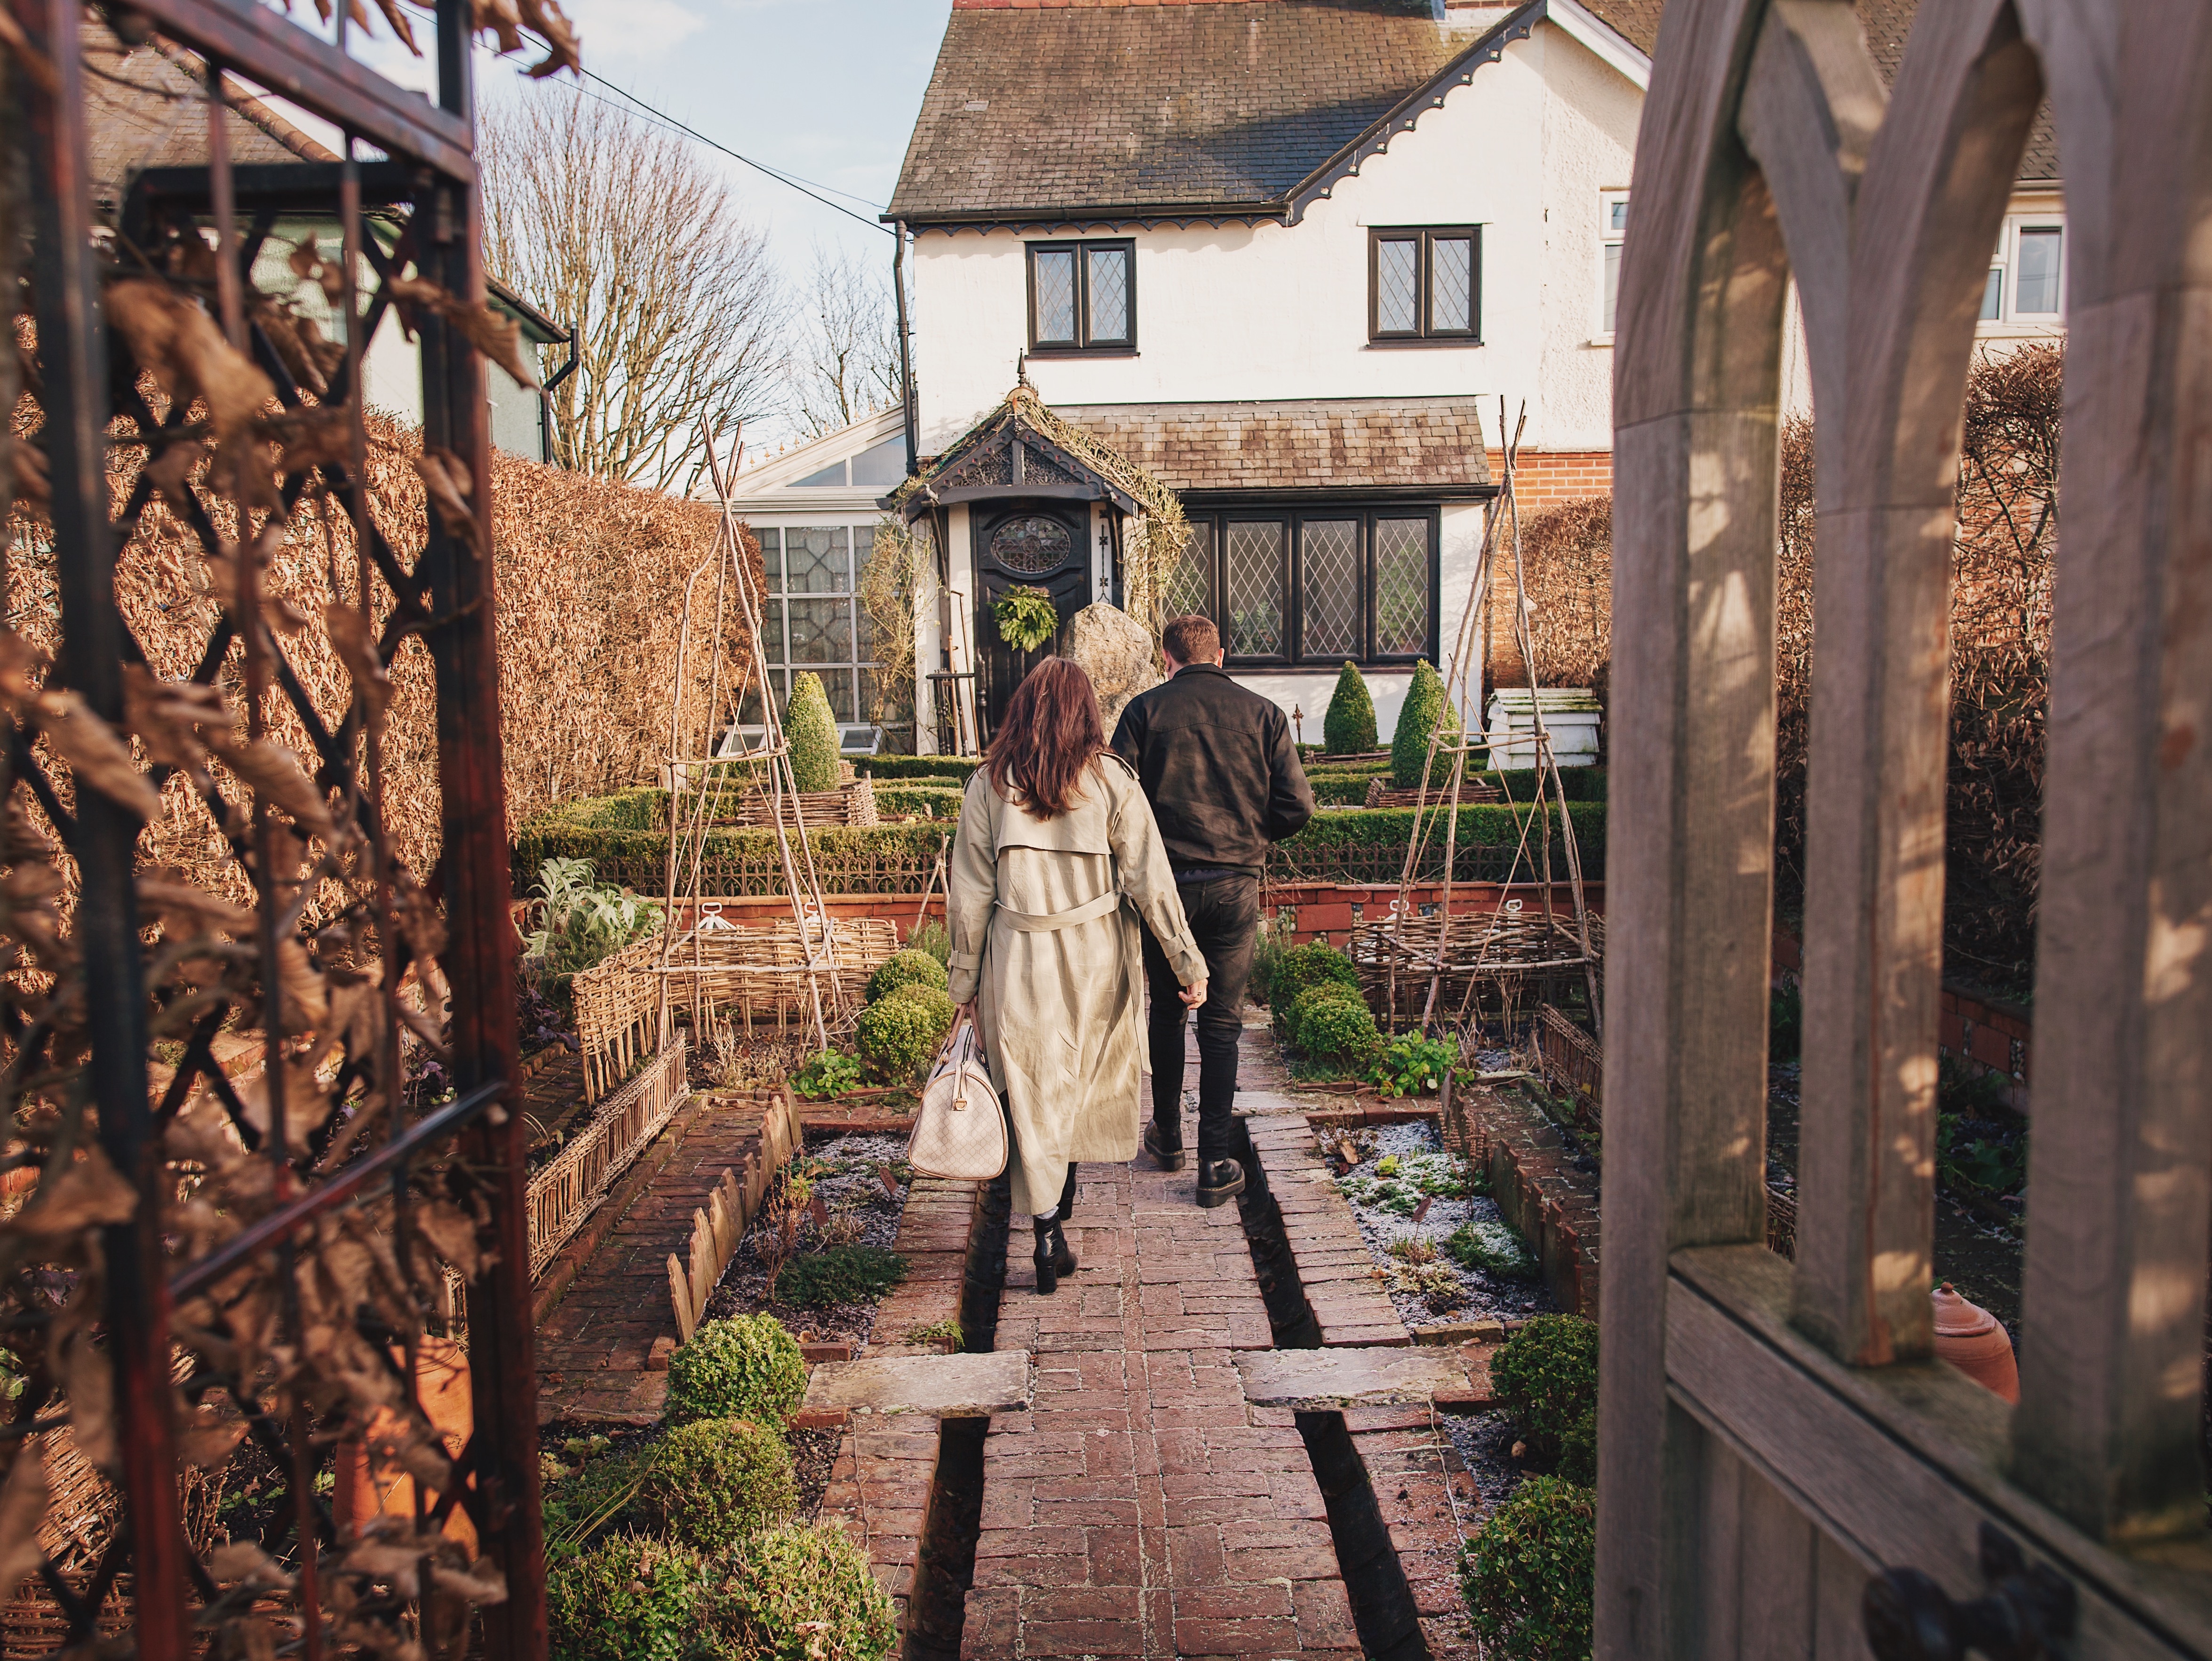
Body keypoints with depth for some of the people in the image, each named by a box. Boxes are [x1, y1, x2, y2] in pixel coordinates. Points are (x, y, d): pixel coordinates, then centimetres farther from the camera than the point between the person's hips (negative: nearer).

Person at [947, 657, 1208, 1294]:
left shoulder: (989, 785, -4)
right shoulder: (1111, 780, -6)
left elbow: (971, 892, -2)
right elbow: (1150, 881, -6)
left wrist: (965, 979, 7)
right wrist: (1188, 962, 1)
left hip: (1018, 961, -1)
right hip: (1095, 958, 1)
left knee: (1032, 1095, 8)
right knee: (1084, 1075, 22)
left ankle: (1049, 1232, 6)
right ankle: (1063, 1195, 39)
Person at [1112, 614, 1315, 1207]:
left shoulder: (1145, 709, -3)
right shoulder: (1263, 713, 1)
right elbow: (1297, 806, -4)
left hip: (1165, 883, 0)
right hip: (1236, 885, 0)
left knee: (1167, 1011, 18)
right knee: (1222, 1021, 8)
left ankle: (1168, 1137, 30)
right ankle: (1217, 1164, 9)